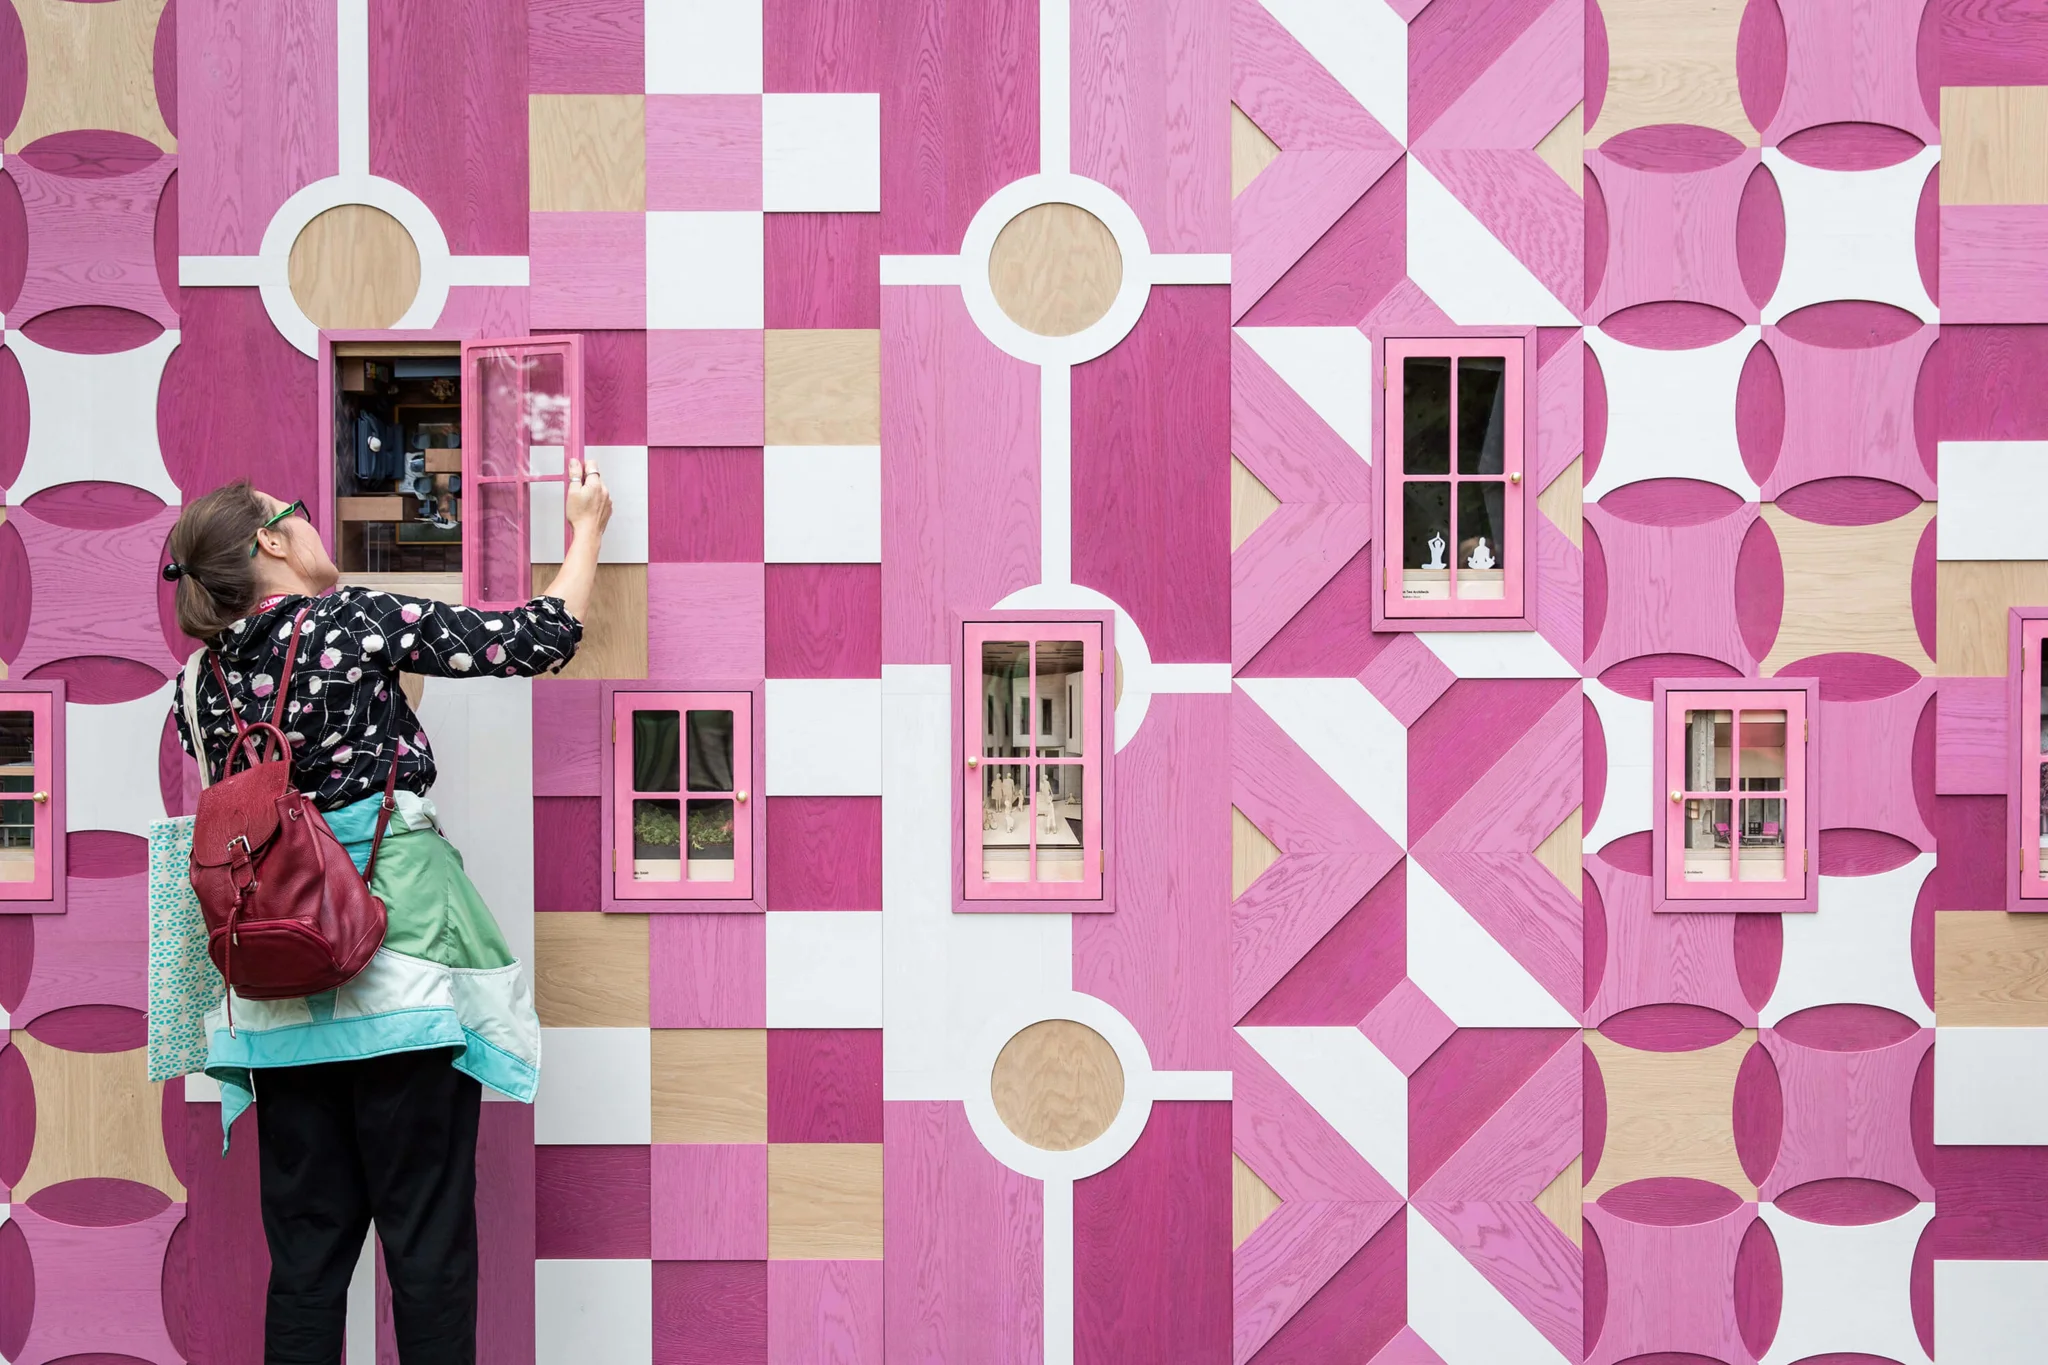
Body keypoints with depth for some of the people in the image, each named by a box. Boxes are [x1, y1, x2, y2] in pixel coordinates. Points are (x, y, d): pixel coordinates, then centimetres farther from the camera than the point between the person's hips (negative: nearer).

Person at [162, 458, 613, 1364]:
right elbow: (542, 641, -3)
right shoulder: (352, 618, -6)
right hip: (398, 946, -5)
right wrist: (587, 531, 14)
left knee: (306, 1237, 10)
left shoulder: (199, 686, 9)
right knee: (427, 1229, 0)